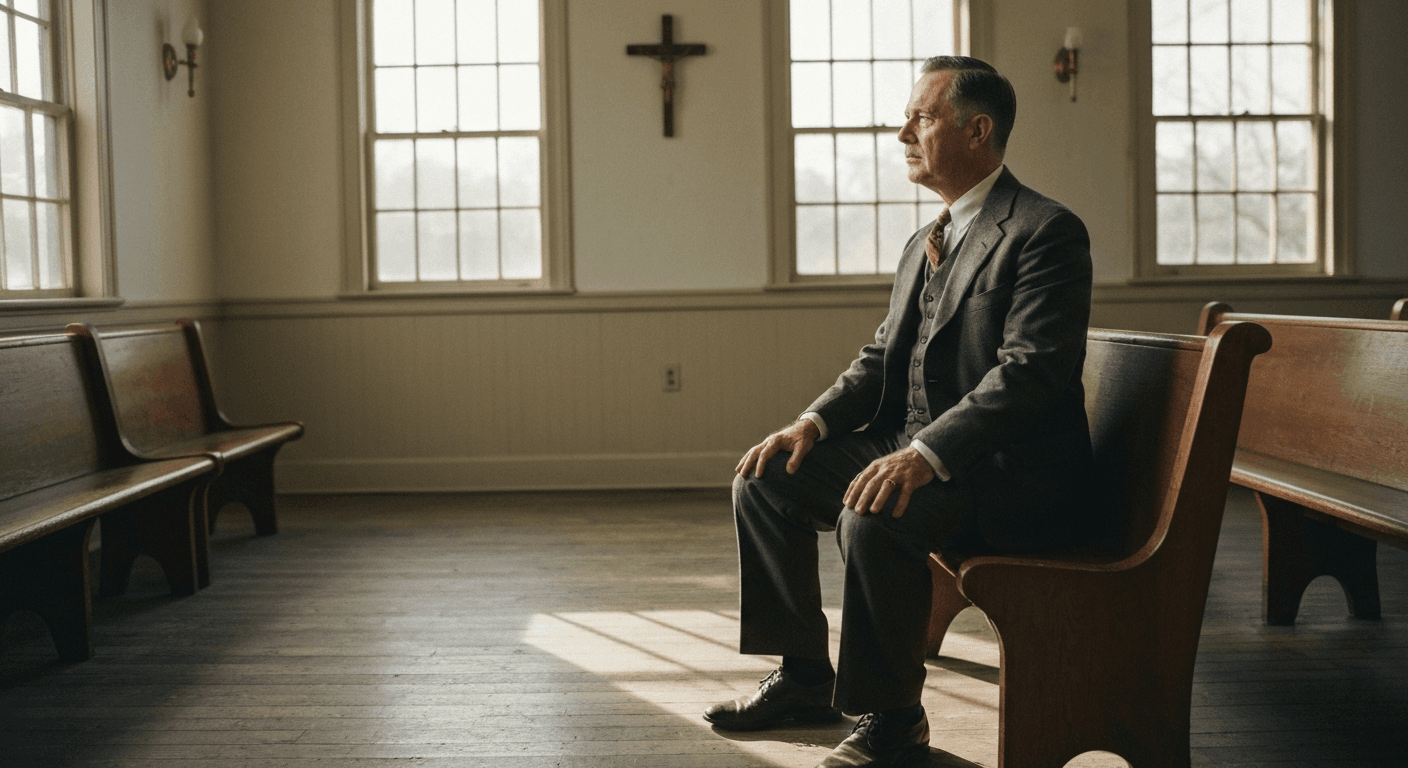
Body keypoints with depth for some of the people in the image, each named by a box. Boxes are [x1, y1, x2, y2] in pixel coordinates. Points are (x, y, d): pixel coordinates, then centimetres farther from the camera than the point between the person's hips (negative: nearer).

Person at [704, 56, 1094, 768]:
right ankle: (805, 677, 15)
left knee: (873, 517, -34)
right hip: (910, 444, 9)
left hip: (1010, 471, -9)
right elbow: (881, 358, 17)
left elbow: (1028, 370, -23)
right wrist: (814, 423, -1)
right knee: (764, 480, 1)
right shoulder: (925, 243, 17)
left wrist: (926, 455, -33)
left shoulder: (1047, 231, -12)